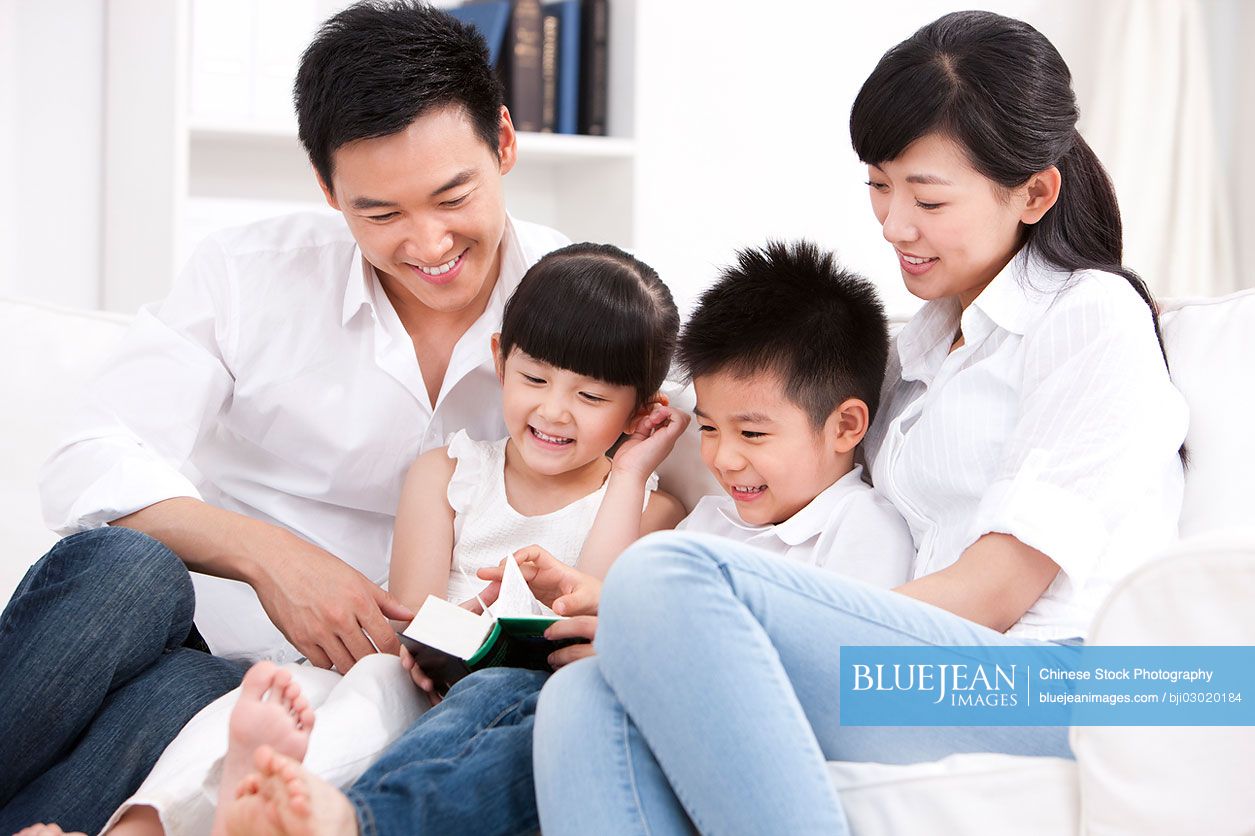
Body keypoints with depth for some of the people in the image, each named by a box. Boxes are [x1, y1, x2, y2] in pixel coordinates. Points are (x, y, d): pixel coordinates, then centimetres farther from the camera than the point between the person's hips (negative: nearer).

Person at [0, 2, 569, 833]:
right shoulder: (255, 272, 0)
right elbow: (92, 466, -7)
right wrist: (265, 553, -25)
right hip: (197, 627, 1)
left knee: (178, 697, -35)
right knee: (122, 566, -34)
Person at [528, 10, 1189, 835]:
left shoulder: (1093, 315, 5)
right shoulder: (917, 349, 30)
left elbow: (996, 593, -6)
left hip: (1055, 698, -7)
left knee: (666, 573, -27)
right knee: (585, 700, -21)